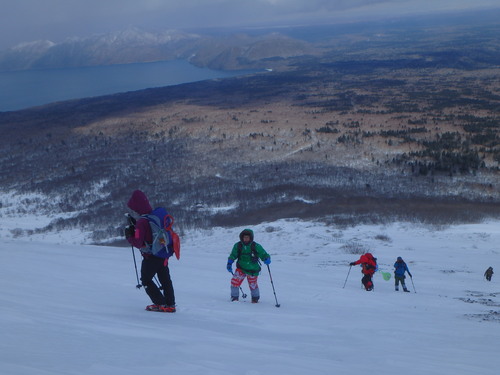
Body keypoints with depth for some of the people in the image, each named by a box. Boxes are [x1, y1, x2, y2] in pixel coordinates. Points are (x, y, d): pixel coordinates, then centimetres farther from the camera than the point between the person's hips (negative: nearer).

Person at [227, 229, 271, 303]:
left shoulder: (256, 246, -13)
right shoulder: (238, 245, -7)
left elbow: (264, 255, -10)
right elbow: (233, 255, 2)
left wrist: (267, 259, -31)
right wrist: (229, 263, -11)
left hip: (252, 270, -1)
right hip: (241, 268, 1)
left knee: (253, 285, 13)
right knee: (235, 281, -13)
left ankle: (255, 298, 41)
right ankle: (234, 297, 8)